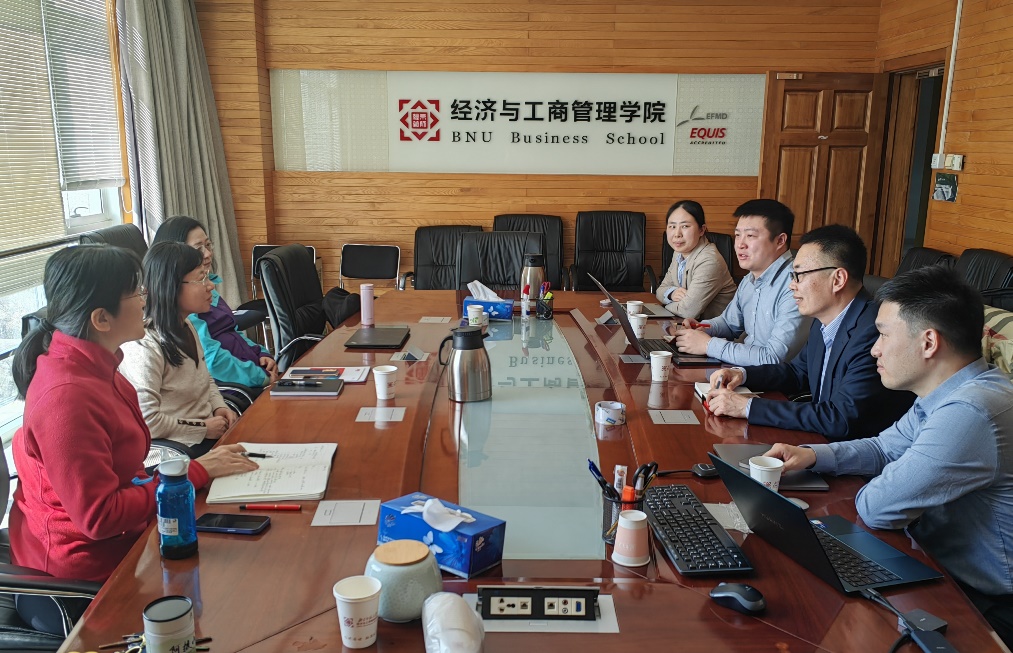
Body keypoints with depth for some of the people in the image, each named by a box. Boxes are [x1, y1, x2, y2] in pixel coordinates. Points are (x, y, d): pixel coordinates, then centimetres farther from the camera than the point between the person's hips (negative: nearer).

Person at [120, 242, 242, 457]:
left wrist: (219, 407, 4)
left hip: (211, 429, 9)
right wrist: (204, 428, -16)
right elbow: (147, 421, -24)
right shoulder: (144, 346, -21)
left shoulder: (186, 327, 9)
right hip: (185, 448, -9)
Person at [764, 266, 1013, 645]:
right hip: (939, 571, 8)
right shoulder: (948, 395, 1)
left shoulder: (969, 414, -32)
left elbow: (878, 509, -27)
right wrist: (811, 455, -2)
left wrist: (868, 493, -3)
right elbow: (883, 448, 14)